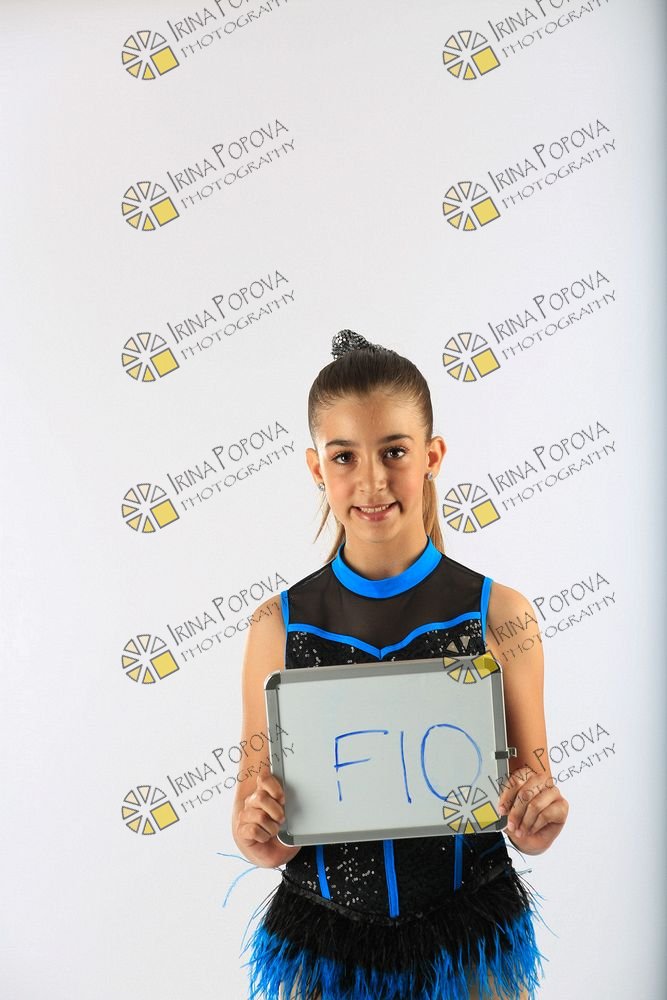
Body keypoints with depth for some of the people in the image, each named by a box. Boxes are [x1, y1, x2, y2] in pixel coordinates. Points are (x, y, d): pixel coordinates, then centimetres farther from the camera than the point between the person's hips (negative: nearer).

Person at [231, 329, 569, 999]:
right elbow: (256, 820, 0)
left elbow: (531, 834, -2)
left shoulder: (501, 615, -10)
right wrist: (255, 838, -21)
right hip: (321, 945, 1)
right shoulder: (278, 626, -8)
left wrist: (540, 821, -22)